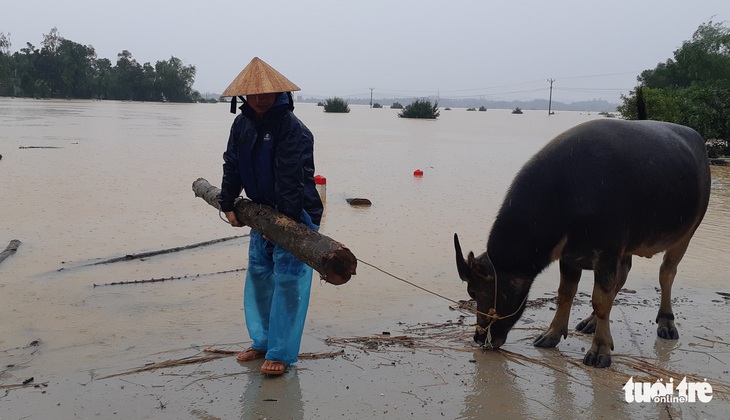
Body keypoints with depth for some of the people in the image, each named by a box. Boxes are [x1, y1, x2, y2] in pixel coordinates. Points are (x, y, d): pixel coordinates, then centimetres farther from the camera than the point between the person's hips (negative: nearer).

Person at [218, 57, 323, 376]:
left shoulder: (292, 129, -19)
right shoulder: (242, 125, 5)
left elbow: (292, 178, -25)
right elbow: (232, 166, 13)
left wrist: (285, 218, -29)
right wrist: (228, 204, 8)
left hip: (296, 214, -8)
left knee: (287, 278, -8)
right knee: (258, 274, 13)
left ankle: (281, 352, 1)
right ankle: (263, 341, 28)